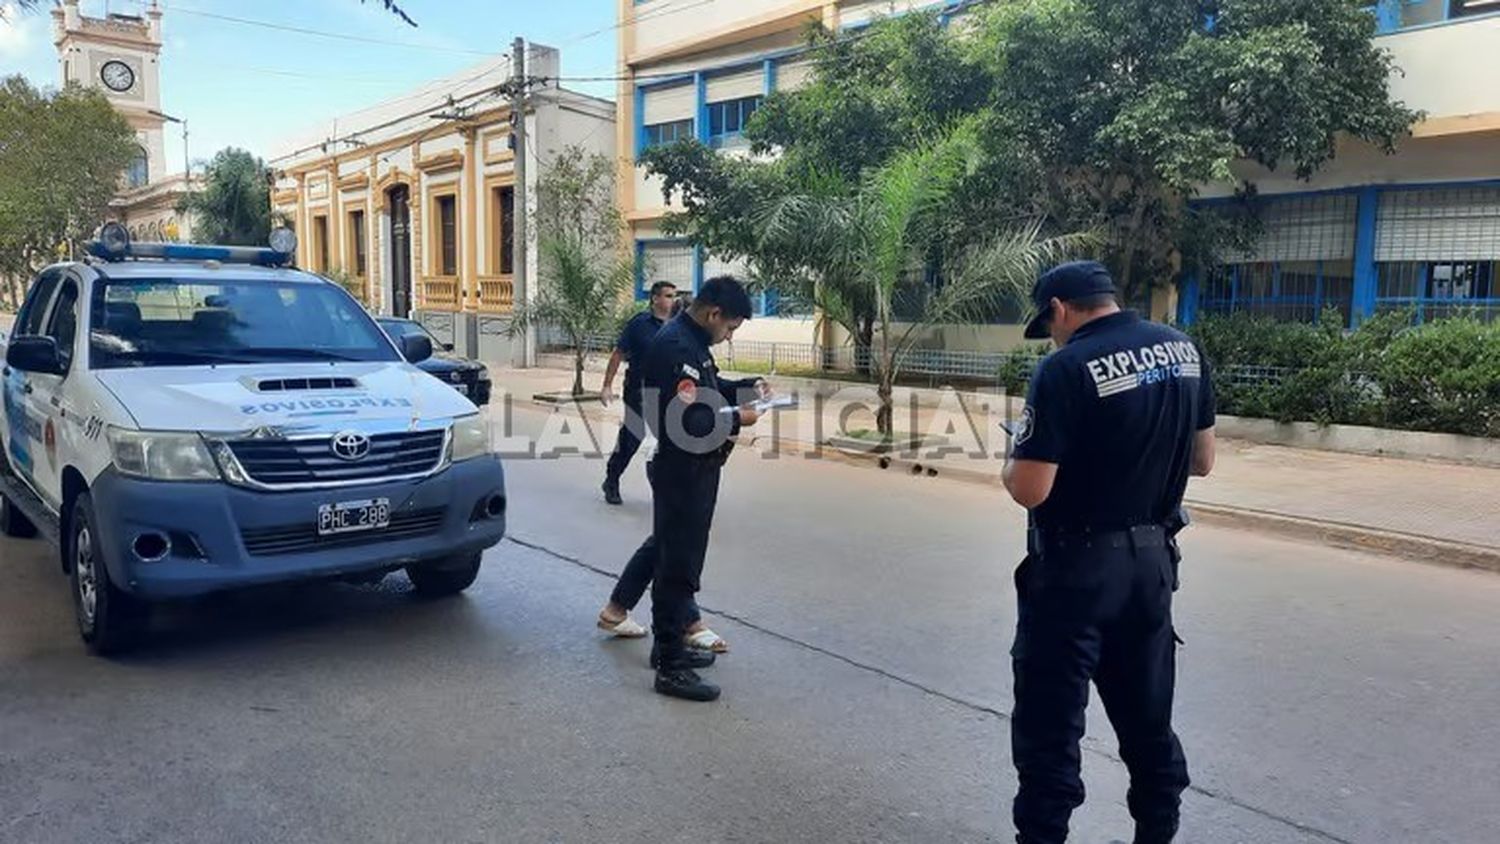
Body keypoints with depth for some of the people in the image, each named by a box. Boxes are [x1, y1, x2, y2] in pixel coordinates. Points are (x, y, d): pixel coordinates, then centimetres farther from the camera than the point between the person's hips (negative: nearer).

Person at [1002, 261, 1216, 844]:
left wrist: (1014, 461, 0)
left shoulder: (1067, 368, -19)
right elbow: (1202, 461, 11)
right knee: (1148, 719, 20)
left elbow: (1029, 490, -21)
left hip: (1076, 568, -7)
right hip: (1152, 559, 7)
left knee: (1050, 725, 5)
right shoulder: (1185, 350, 3)